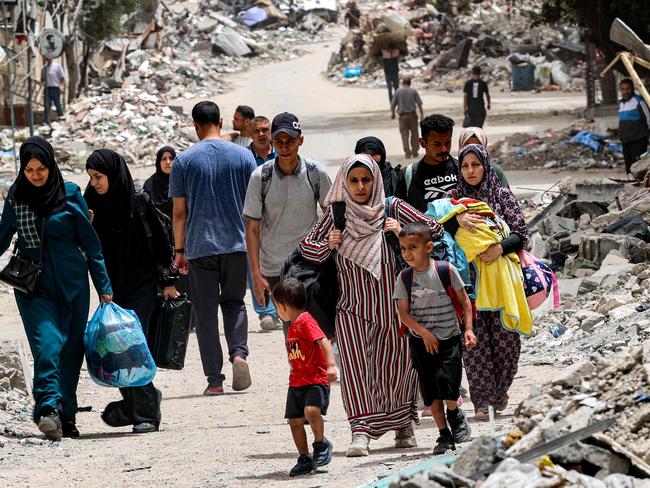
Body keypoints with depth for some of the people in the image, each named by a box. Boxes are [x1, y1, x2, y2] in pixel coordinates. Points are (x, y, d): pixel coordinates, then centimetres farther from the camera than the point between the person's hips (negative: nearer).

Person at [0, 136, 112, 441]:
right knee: (47, 343, -18)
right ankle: (49, 408, -31)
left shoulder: (69, 195, -1)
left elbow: (90, 242, 3)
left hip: (71, 285, 0)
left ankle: (66, 417, 13)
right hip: (34, 286, 0)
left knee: (71, 350, 3)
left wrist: (104, 287, 2)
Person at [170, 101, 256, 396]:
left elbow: (179, 211, -1)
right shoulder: (243, 156, 1)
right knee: (234, 302, 17)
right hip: (237, 244, 1)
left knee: (206, 312, 5)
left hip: (200, 247, -1)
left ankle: (215, 379, 2)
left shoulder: (184, 161, -3)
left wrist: (179, 250, 7)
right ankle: (238, 352, -9)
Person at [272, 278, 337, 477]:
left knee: (311, 410, -29)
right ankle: (304, 459, 15)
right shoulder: (292, 327, 15)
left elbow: (324, 342, -25)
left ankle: (321, 444, -7)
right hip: (296, 382, 9)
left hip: (316, 380, -9)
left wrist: (331, 365, -36)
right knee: (295, 421, 5)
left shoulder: (306, 321, -13)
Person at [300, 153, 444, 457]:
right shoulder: (336, 215, 4)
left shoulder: (392, 210, 0)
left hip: (391, 305, 0)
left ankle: (404, 424, 29)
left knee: (396, 367, 8)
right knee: (354, 365, -14)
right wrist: (328, 245, -7)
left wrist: (404, 233, -12)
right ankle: (360, 432, -22)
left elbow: (435, 229, 3)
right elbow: (306, 246, 12)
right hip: (352, 309, 0)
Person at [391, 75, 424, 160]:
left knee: (404, 134, 4)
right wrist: (422, 115, 4)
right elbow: (419, 104, -5)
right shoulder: (413, 91, -3)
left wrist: (392, 113, 17)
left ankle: (407, 153, -4)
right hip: (412, 114, 0)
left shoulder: (398, 92, -3)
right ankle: (414, 152, 14)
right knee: (414, 134, 12)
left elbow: (393, 104, -1)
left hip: (403, 116, 0)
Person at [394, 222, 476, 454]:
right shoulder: (404, 278, -3)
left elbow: (464, 301, 1)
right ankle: (444, 434, 13)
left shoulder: (446, 271, -8)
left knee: (447, 384, -14)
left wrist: (468, 329, -6)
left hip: (449, 338, -2)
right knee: (430, 391, 3)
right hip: (421, 341, 2)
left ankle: (455, 415, 16)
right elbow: (404, 313, -6)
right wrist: (424, 333, -16)